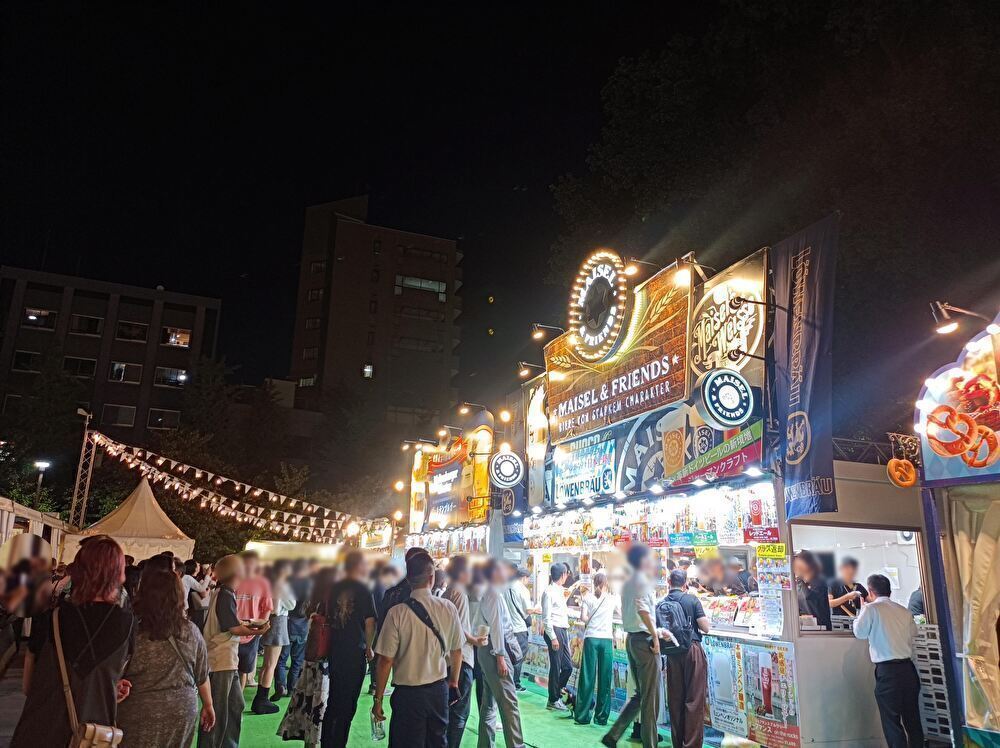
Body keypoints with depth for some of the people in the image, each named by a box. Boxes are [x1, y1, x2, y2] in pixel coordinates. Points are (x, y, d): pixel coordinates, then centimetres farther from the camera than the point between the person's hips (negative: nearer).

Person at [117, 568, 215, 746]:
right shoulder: (191, 631, -4)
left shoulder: (132, 635, -15)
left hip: (142, 717, -3)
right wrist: (208, 706, 17)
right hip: (183, 712, 3)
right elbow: (202, 676, 5)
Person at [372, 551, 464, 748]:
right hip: (440, 690, 3)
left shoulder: (397, 613, -16)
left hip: (408, 694, -3)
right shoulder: (448, 608, -7)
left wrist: (377, 698, -1)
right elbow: (457, 651, 4)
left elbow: (386, 660, -13)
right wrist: (454, 682, 20)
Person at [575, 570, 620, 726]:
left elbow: (583, 617, -5)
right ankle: (602, 716, 11)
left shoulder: (588, 597, 2)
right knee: (604, 678, 7)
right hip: (606, 639, 0)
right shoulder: (613, 598, 5)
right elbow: (620, 613, 20)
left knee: (588, 677, 3)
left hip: (591, 638, 0)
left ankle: (583, 715, 6)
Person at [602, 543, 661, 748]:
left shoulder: (628, 583, 16)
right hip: (644, 639, -9)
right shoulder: (642, 580, -12)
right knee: (650, 696, 1)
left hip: (631, 638, 9)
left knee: (640, 694, 16)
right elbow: (642, 608, -26)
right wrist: (655, 636, -19)